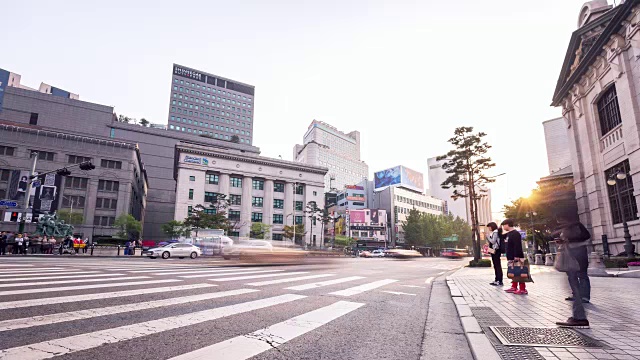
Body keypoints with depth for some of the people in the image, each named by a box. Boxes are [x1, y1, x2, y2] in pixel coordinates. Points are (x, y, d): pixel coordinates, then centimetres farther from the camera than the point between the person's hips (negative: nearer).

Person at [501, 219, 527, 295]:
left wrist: (517, 257, -25)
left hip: (516, 258, -10)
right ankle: (514, 287, 23)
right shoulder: (508, 234, 14)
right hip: (511, 258, 10)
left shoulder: (515, 234, -16)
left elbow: (518, 246, -22)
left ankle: (523, 289, -3)